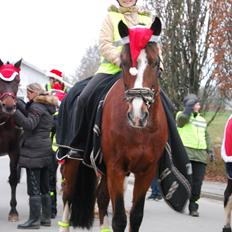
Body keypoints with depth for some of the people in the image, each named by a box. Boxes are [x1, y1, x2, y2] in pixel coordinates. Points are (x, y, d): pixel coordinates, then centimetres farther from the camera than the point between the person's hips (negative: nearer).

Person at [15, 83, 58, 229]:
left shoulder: (37, 107, -13)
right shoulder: (47, 107, 15)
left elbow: (29, 124, -25)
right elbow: (29, 114, 16)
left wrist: (14, 110, -29)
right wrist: (18, 104, 6)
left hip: (33, 151, -10)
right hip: (45, 150, 10)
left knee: (33, 187, -6)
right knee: (44, 187, 14)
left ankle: (34, 220, -4)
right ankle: (46, 217, 19)